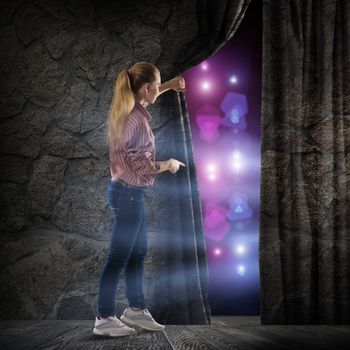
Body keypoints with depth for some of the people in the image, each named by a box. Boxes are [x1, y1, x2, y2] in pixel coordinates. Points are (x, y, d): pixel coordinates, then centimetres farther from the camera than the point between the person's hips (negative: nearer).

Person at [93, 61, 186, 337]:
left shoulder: (128, 108, 6)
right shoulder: (138, 120, -22)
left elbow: (144, 96, 32)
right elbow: (141, 166, -22)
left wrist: (169, 86, 30)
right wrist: (169, 164, -6)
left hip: (128, 191, 10)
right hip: (129, 193, -10)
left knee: (138, 252, 18)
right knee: (118, 257, -1)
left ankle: (136, 309, 29)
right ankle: (104, 319, 9)